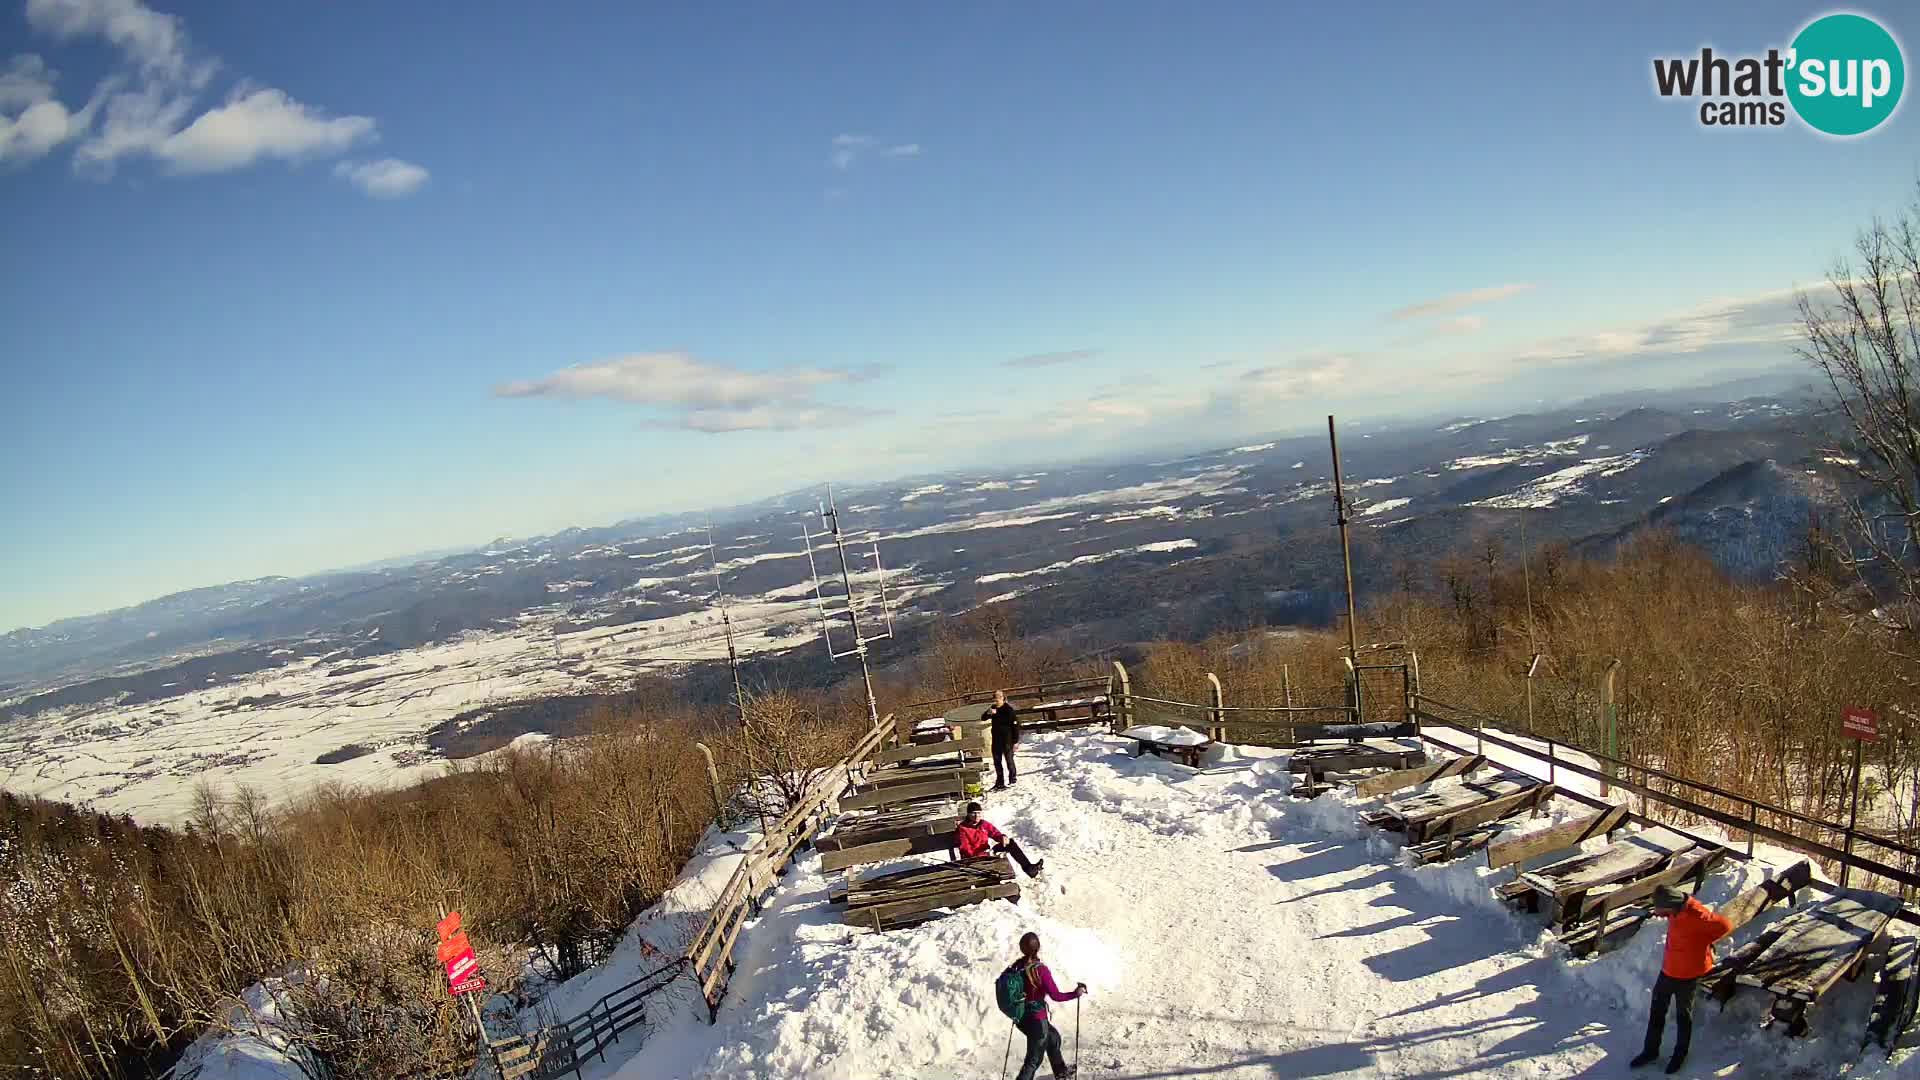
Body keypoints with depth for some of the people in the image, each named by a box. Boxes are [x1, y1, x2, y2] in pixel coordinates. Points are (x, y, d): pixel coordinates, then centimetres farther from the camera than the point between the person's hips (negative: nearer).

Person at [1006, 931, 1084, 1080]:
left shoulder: (1017, 966, -7)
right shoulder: (1041, 969, -25)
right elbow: (1055, 996, -21)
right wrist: (1075, 994, -7)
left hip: (1021, 1018, 7)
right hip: (1037, 1019, -7)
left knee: (1053, 1036, 31)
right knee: (1033, 1060, 11)